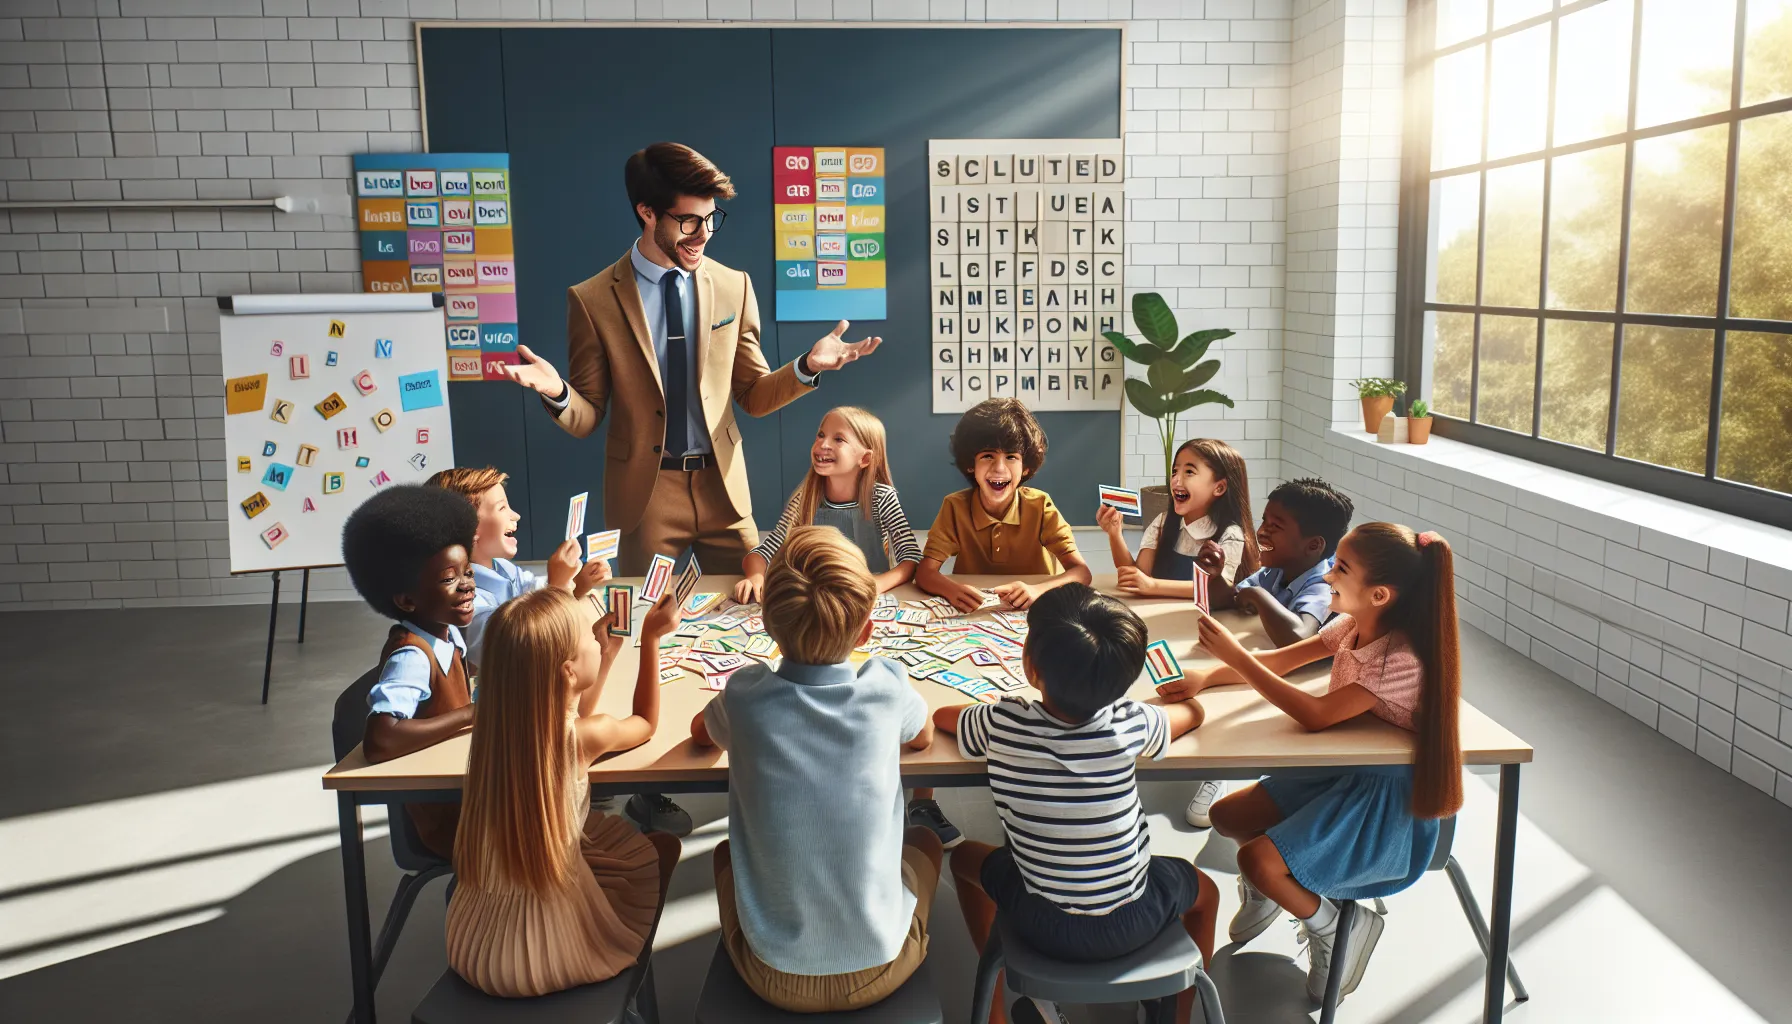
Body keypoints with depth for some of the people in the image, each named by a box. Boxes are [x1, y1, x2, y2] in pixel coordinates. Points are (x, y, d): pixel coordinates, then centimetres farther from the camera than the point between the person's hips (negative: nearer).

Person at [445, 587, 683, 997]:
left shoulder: (494, 726, -6)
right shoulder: (585, 736, -20)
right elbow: (646, 723, 5)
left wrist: (609, 649, 16)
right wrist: (650, 640, 11)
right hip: (544, 953, -5)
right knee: (663, 845, 19)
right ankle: (631, 968, 36)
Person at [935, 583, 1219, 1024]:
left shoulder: (1002, 723, -19)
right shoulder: (1130, 723, -17)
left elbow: (941, 715, 5)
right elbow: (1193, 709, 6)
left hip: (1044, 926, 0)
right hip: (1132, 924, 1)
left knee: (966, 856, 27)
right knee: (1203, 891, 32)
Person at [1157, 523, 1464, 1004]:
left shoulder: (1402, 658, -29)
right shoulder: (1352, 626, -4)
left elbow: (1316, 715, -31)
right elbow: (1280, 660, 7)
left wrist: (1236, 656, -30)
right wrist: (1206, 678, -6)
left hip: (1389, 801, -8)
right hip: (1342, 772, 8)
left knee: (1258, 861, -21)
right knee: (1227, 816, 3)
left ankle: (1331, 930, 6)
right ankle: (1268, 890, 32)